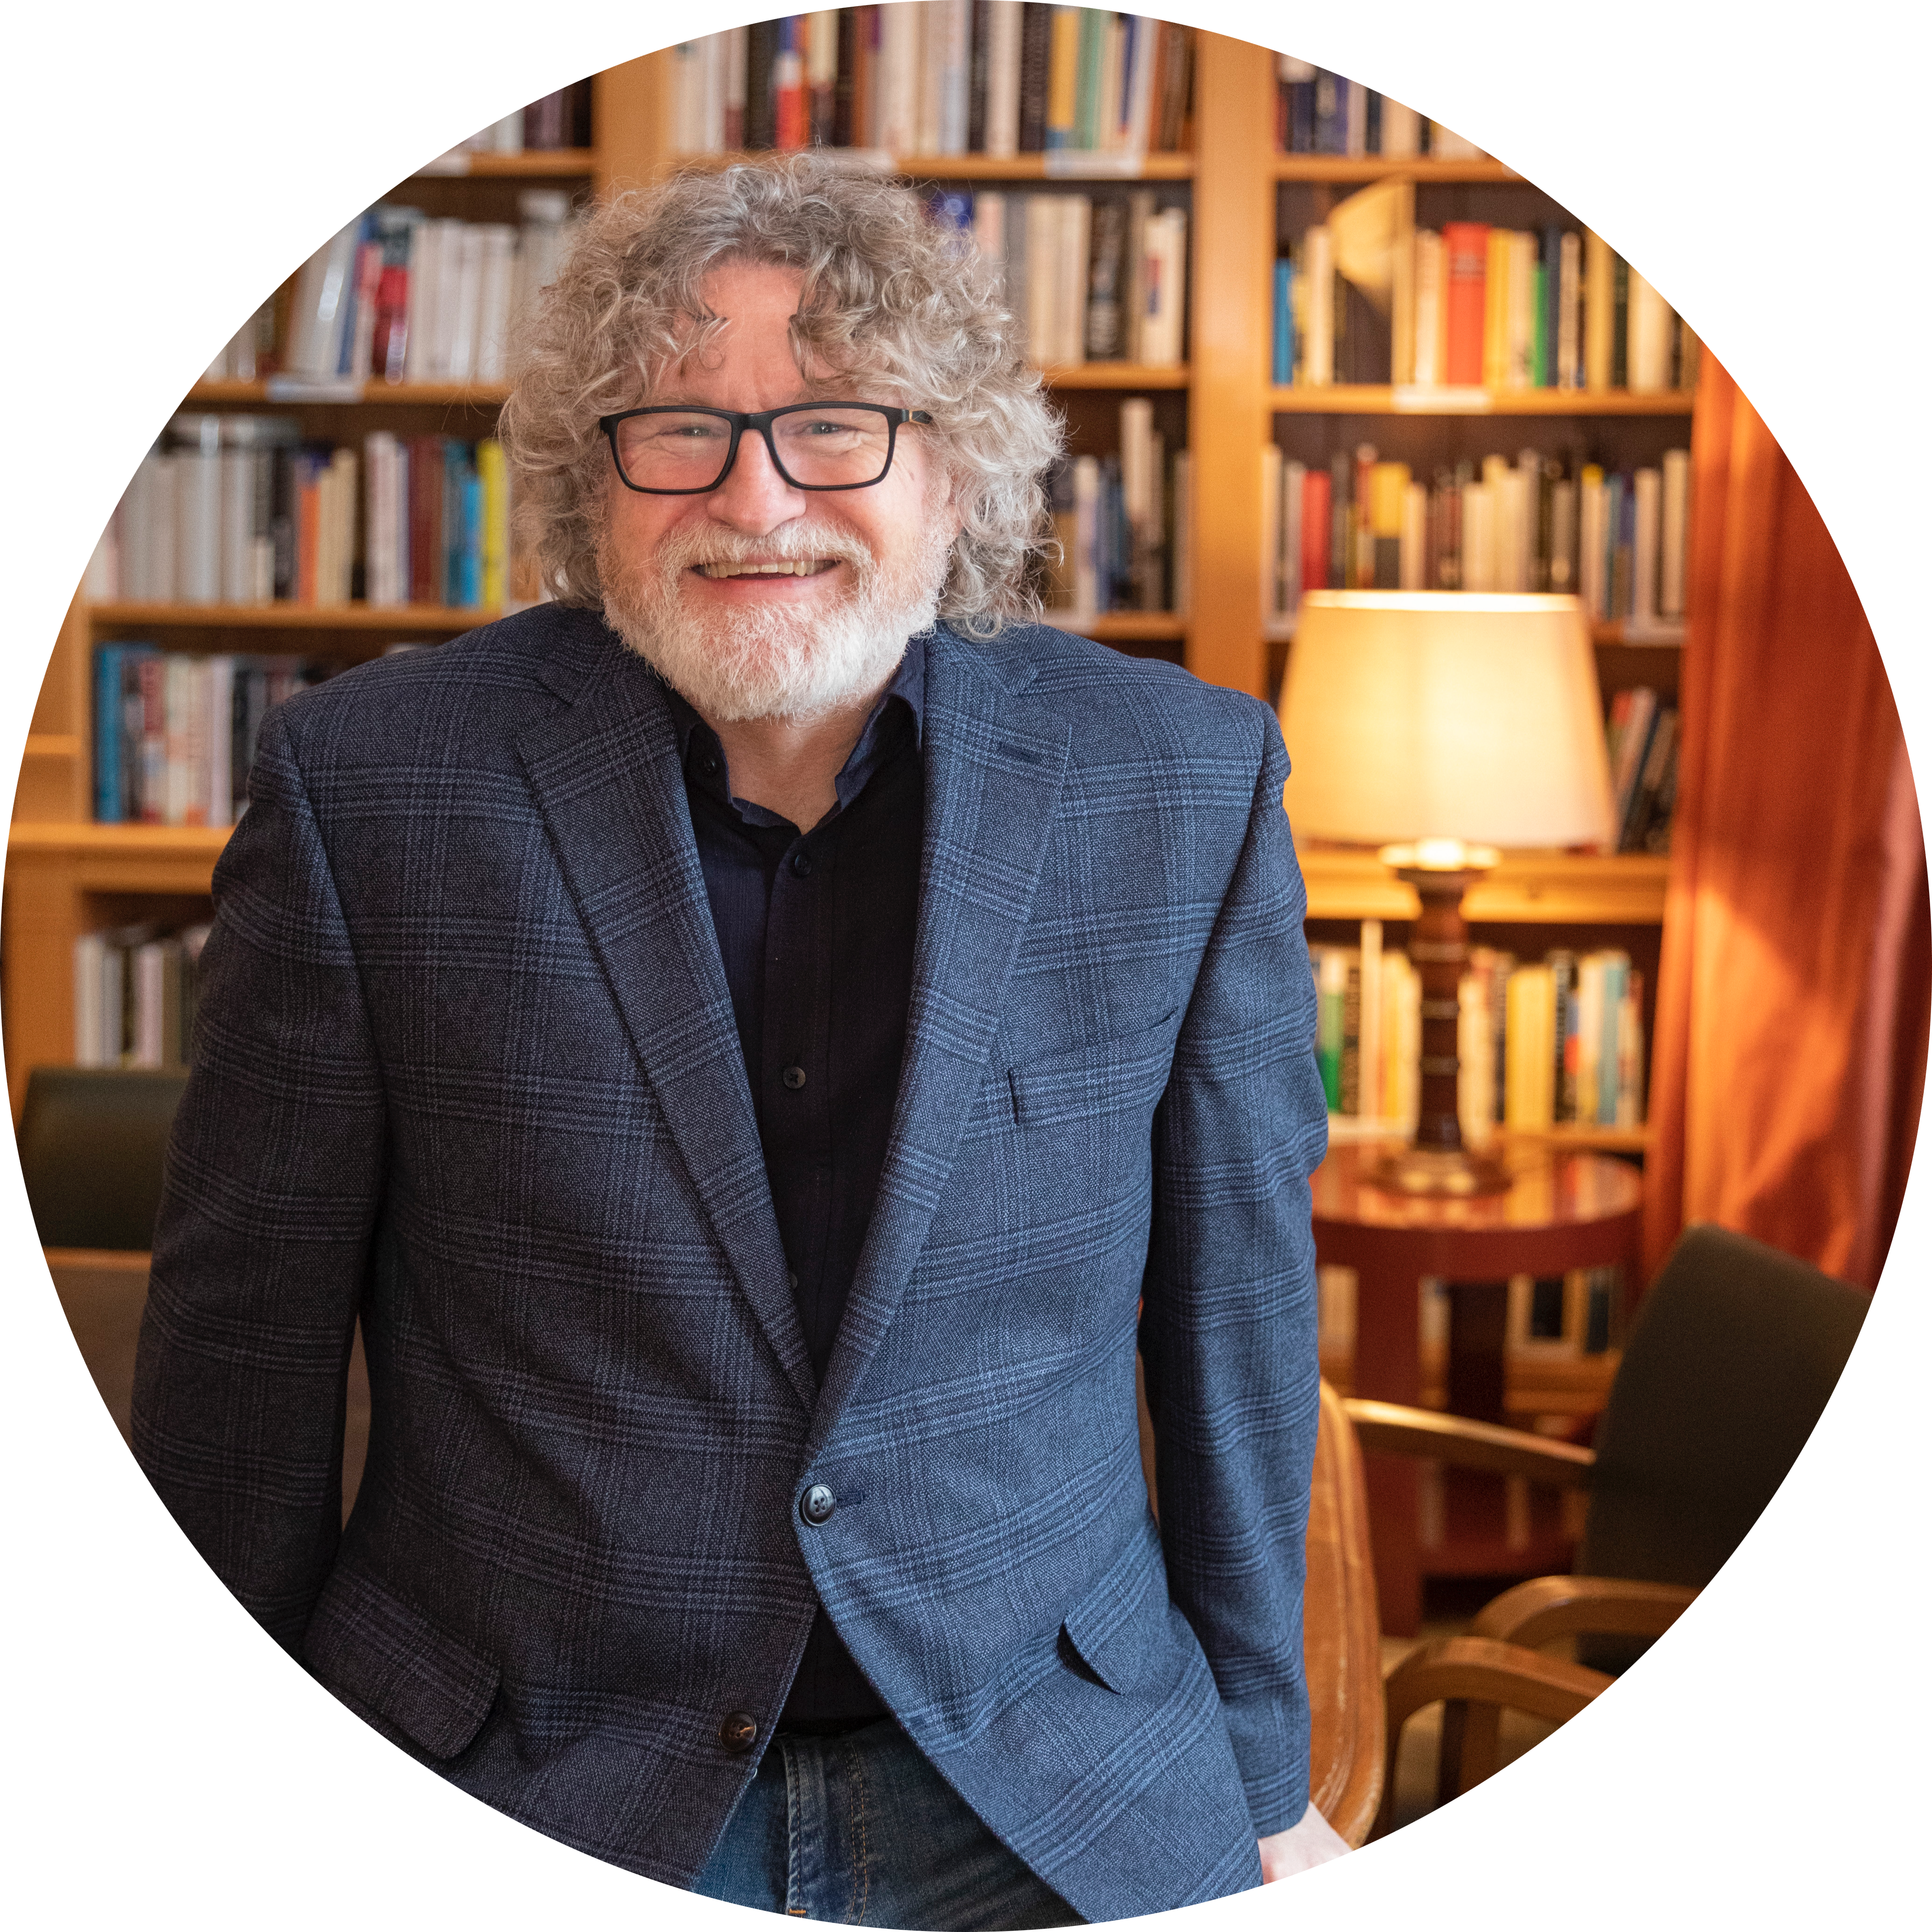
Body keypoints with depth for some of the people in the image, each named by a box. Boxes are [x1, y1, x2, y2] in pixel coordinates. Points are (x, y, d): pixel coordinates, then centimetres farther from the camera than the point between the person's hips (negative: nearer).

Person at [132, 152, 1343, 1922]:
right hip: (503, 1788, 0)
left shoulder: (1184, 783, -7)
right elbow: (249, 1341, -3)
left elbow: (1236, 1304, 1)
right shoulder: (368, 785, -10)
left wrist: (1261, 1778, 6)